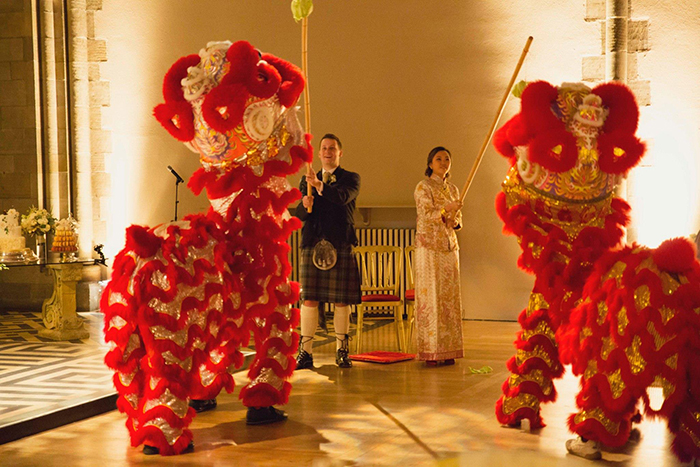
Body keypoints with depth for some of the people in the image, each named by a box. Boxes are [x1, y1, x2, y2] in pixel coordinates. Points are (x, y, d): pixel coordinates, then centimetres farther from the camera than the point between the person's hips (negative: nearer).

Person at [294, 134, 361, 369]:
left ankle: (342, 351, 9)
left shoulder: (351, 178, 9)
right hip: (312, 243, 2)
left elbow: (344, 197, -14)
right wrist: (305, 205, -13)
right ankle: (305, 352, 0)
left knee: (342, 300, 0)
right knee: (309, 298, -3)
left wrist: (320, 186, -28)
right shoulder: (307, 180, 18)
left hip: (341, 245, -2)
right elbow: (300, 214, 10)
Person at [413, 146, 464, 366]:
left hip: (450, 247, 6)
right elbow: (426, 215, -12)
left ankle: (447, 351, 7)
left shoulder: (453, 189, 15)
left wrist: (454, 220, -5)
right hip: (429, 246, -6)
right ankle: (429, 351, -4)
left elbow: (458, 220, 17)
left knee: (450, 296, 3)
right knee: (430, 296, -7)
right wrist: (446, 210, -26)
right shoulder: (423, 187, -2)